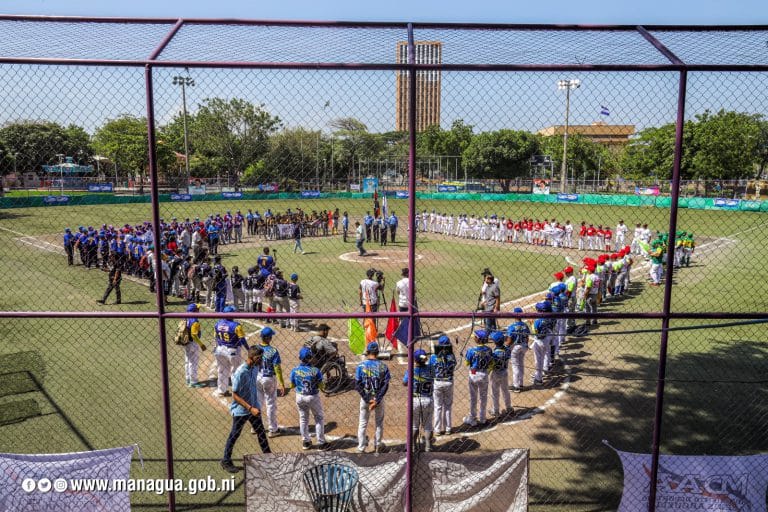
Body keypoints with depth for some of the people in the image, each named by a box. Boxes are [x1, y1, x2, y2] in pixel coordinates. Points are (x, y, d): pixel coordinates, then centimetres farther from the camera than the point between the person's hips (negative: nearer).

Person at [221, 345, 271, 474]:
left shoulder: (255, 367, -4)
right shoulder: (240, 372, -27)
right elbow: (235, 395, -24)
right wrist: (250, 408, -28)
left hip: (254, 407, 7)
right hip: (241, 410, -7)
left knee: (261, 432, 18)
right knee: (234, 435, 9)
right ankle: (226, 461, 26)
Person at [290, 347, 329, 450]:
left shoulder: (295, 370, -13)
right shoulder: (315, 370, -21)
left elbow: (292, 385, 0)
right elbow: (321, 386, -14)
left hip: (300, 397, 3)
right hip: (313, 397, -3)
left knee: (303, 419, 21)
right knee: (319, 418, 14)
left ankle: (305, 442, 29)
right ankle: (321, 442, 17)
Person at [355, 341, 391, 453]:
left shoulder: (361, 366, -10)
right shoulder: (383, 366, -8)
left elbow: (358, 385, -12)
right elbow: (385, 385, -13)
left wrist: (368, 400, -11)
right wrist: (377, 401, -15)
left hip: (365, 398, -1)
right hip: (379, 398, 1)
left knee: (363, 423, 14)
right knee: (379, 423, 19)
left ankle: (361, 447, 16)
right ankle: (377, 446, 27)